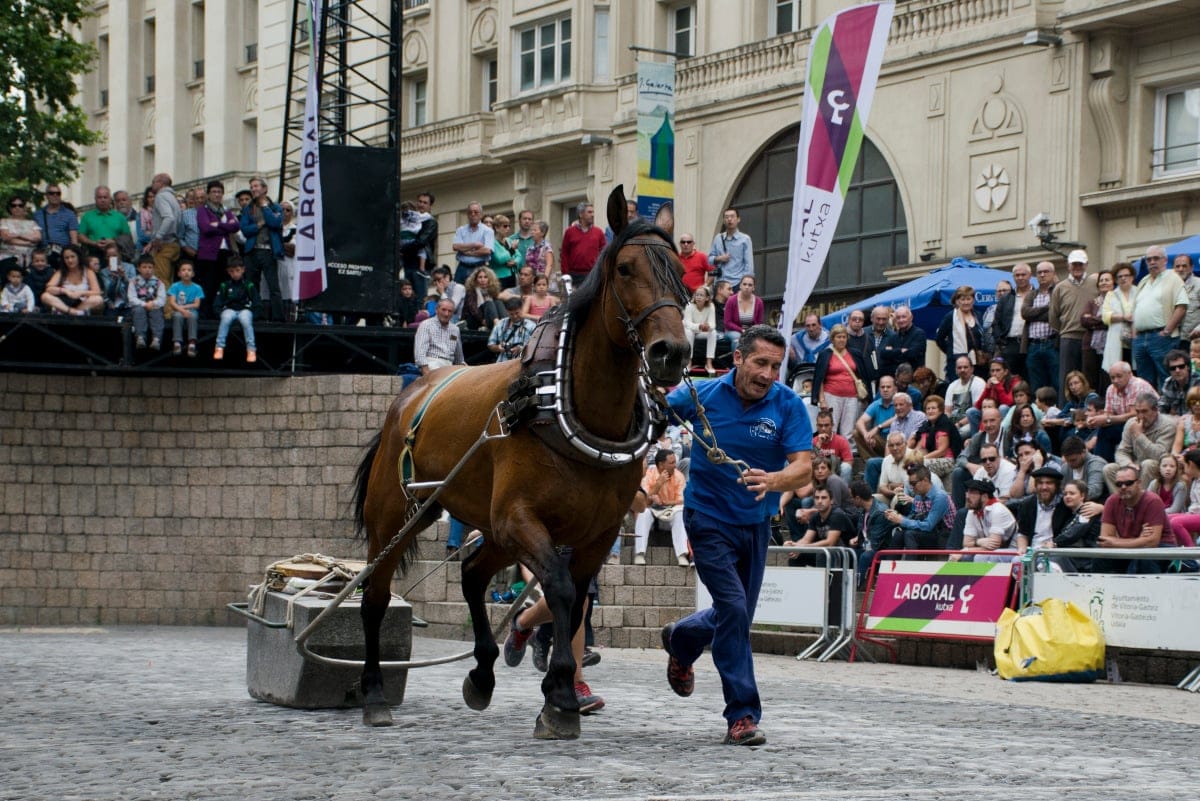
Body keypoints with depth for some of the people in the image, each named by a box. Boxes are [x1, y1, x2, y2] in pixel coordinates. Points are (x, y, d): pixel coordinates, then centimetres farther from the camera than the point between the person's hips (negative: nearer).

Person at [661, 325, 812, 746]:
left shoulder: (788, 405, -14)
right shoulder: (702, 395, -15)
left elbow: (804, 467, -24)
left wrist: (772, 481, -43)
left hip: (756, 522, 4)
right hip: (709, 518, -4)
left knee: (737, 616, 17)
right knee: (734, 609, -17)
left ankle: (680, 639, 50)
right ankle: (742, 716, -11)